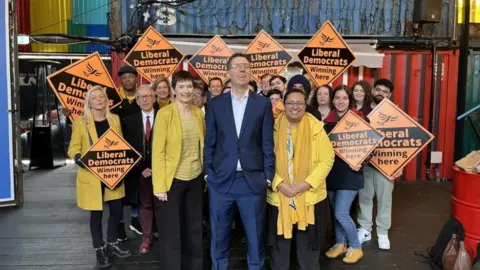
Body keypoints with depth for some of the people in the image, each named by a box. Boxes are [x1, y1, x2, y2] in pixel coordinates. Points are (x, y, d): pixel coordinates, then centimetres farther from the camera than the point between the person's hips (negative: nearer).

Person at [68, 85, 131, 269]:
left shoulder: (115, 119, 7)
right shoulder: (81, 121, -5)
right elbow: (74, 147, -4)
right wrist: (78, 157, -25)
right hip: (92, 175, -3)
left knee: (117, 210, 8)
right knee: (96, 213, 5)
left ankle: (112, 244, 30)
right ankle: (99, 250, 22)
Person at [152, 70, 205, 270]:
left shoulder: (198, 113, 4)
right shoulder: (164, 114, -11)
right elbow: (158, 152, -13)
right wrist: (159, 186, -17)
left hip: (195, 179, 5)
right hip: (172, 180, -5)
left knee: (194, 229, 16)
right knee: (171, 232, 5)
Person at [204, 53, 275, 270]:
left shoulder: (263, 104, 3)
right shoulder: (216, 104, 5)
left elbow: (267, 143, 2)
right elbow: (209, 142, 6)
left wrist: (268, 176, -2)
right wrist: (208, 172, 1)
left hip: (253, 180, -1)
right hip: (221, 179, 1)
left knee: (255, 235, 9)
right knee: (219, 235, 12)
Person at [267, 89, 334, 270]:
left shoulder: (316, 128, -3)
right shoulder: (274, 128, 0)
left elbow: (327, 160, -5)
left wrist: (306, 184, -14)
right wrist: (279, 184, -15)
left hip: (310, 197, 0)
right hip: (279, 197, 1)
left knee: (308, 245, 12)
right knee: (280, 245, 13)